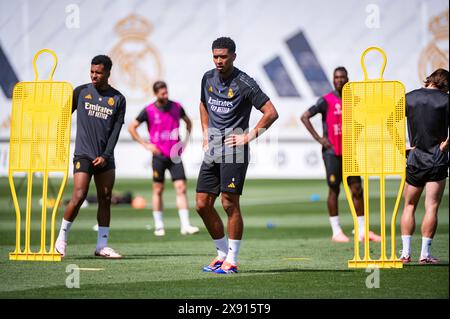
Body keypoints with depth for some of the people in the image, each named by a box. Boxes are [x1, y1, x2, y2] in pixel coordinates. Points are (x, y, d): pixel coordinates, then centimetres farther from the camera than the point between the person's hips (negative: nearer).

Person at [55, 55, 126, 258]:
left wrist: (105, 156, -8)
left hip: (105, 158, 2)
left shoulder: (118, 99, 6)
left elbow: (116, 130, 2)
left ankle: (102, 246, 7)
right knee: (79, 196, -13)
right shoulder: (81, 92, 5)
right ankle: (61, 239, 0)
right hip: (83, 154, -2)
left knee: (105, 199, 1)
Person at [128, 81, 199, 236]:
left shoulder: (176, 107, 3)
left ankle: (185, 225, -7)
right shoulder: (148, 111, -4)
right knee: (158, 190, 4)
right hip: (159, 155, -2)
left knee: (181, 188, -6)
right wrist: (145, 144, -3)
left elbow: (188, 122, 22)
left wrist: (185, 140, 10)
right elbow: (131, 127, 3)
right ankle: (159, 226, 14)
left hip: (175, 155, 2)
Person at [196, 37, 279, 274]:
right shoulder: (208, 78, 10)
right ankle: (222, 253, 19)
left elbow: (271, 113, -10)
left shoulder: (244, 84, -10)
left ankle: (232, 260, 0)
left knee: (230, 203, -8)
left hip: (234, 149, -7)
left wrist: (250, 136, -12)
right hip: (212, 149, 7)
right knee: (202, 204, 5)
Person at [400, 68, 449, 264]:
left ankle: (405, 252, 6)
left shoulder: (409, 98, 5)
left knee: (409, 206, 12)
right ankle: (425, 254, -5)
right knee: (431, 207, -1)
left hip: (414, 159, 3)